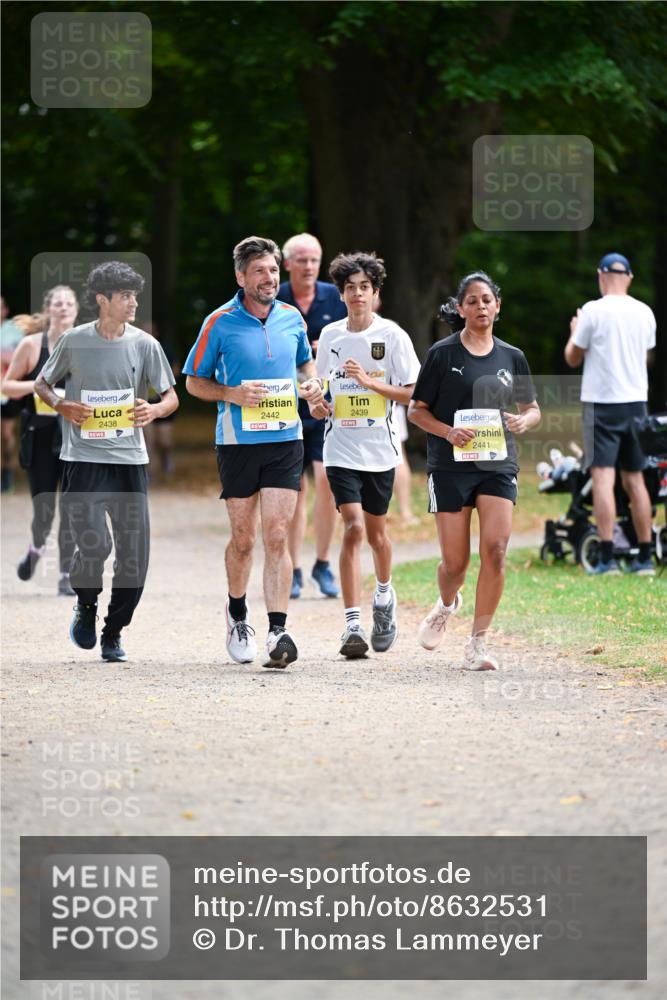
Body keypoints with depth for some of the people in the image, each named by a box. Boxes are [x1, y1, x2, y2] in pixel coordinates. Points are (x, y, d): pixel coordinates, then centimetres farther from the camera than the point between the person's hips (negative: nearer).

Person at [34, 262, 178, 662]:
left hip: (130, 461, 2)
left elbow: (172, 397, 7)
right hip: (84, 459, -2)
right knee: (94, 545, -16)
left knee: (135, 554, 0)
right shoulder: (74, 341, -1)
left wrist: (155, 410, -15)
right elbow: (42, 384, 13)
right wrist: (62, 406, -8)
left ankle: (113, 634, 18)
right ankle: (86, 606, 15)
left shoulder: (144, 344, 2)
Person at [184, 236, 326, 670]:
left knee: (277, 537, -8)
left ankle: (278, 631, -13)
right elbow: (194, 381, 3)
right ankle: (238, 617, 31)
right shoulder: (220, 322, -4)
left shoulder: (292, 318, 6)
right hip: (238, 441, -1)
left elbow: (305, 360, 25)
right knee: (243, 539, 7)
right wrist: (232, 394, -14)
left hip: (286, 441, 2)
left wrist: (311, 384, 3)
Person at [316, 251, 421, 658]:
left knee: (375, 531, 13)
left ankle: (384, 597, 43)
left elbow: (412, 393, -6)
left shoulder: (392, 335, -4)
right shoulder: (330, 335, 5)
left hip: (380, 448, -1)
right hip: (342, 448, 1)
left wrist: (369, 381, -18)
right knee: (354, 527, -14)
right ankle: (353, 625, -16)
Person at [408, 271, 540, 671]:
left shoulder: (512, 357, 9)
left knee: (495, 548, -15)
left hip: (498, 463, 2)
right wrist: (448, 432, -15)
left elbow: (533, 409, 18)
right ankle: (447, 605, 37)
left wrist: (523, 421, -6)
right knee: (455, 562, 0)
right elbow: (416, 410, 3)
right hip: (451, 467, -2)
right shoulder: (443, 353, 0)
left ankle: (479, 642, -6)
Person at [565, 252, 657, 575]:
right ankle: (644, 557, 12)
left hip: (602, 403, -5)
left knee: (603, 477, -8)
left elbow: (573, 358, -1)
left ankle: (607, 558, -16)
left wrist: (575, 332, 19)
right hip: (636, 401, 5)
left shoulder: (594, 311, -9)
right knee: (634, 479, 11)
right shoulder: (644, 313, 5)